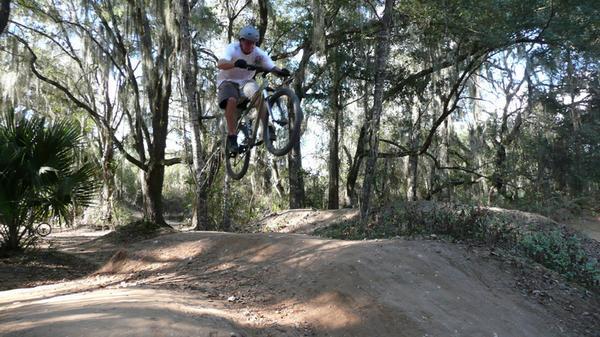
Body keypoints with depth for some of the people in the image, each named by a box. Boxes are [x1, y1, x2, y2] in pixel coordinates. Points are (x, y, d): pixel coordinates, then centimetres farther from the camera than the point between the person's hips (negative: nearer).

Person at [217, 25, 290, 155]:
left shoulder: (259, 53, -13)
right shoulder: (232, 48, -21)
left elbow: (272, 68, -23)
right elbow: (220, 64, -39)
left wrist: (281, 72, -47)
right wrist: (235, 63, -60)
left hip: (245, 81, 2)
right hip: (228, 81, -2)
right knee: (231, 100, -33)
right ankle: (231, 137, -28)